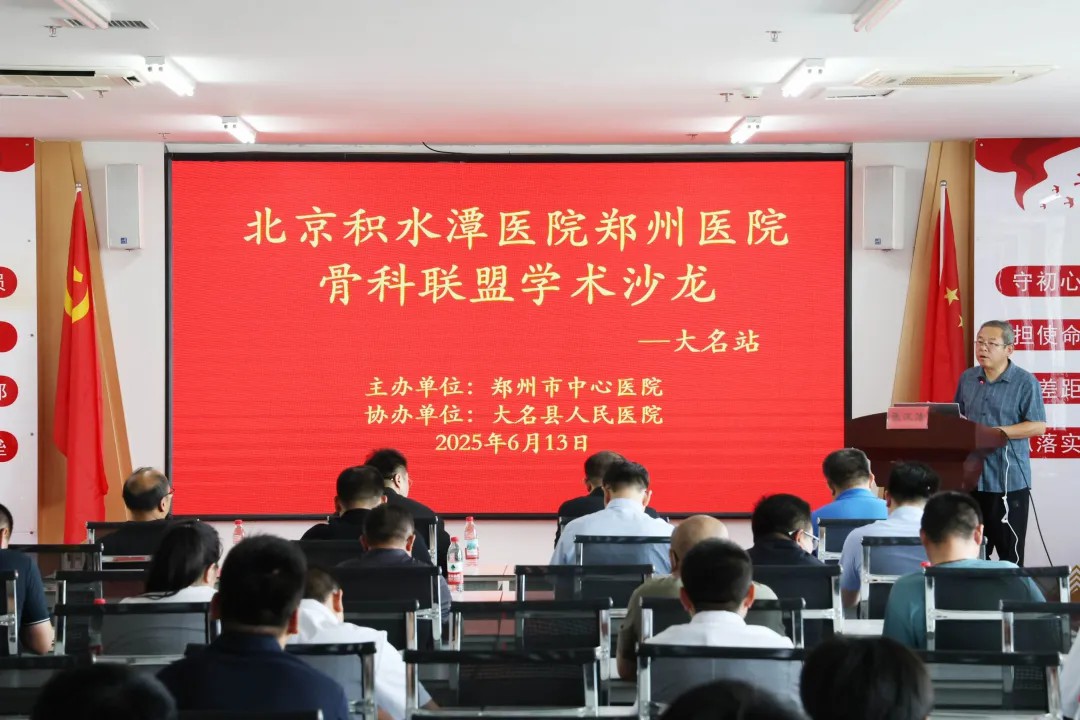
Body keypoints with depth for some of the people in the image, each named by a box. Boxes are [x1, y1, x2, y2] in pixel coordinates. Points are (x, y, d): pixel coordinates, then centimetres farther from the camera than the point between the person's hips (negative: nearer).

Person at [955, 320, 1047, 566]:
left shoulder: (1025, 382, -6)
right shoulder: (967, 378, 11)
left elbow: (1038, 426, -10)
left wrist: (997, 433, -18)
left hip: (1009, 480, -5)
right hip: (971, 476, 5)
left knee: (1009, 551, 1)